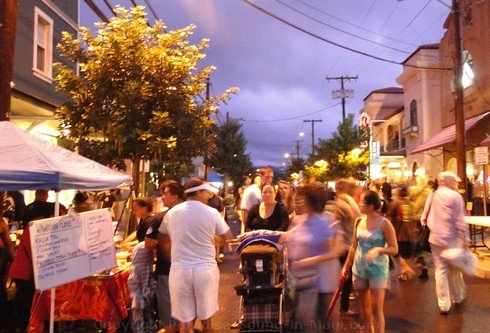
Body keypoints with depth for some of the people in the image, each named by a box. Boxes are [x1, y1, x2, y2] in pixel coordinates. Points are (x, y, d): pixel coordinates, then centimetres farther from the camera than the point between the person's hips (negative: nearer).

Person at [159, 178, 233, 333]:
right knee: (206, 318, 16)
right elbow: (228, 236, 7)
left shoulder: (171, 213, 2)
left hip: (179, 270, 1)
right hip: (206, 269, -1)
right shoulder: (211, 212, -4)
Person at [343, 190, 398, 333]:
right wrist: (346, 266, 13)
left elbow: (394, 249, -12)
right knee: (364, 305, 16)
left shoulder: (384, 223, -14)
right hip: (359, 268, 5)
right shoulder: (359, 221, 2)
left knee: (377, 308, -3)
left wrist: (378, 249, -29)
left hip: (377, 269, -5)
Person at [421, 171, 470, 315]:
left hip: (435, 239, 3)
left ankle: (444, 305, 10)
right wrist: (465, 239, -7)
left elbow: (425, 217, 9)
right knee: (455, 270, 15)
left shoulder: (432, 195, 3)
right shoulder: (455, 196, -12)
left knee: (440, 270, 7)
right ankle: (458, 298, 34)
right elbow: (460, 221, -13)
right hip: (451, 239, -3)